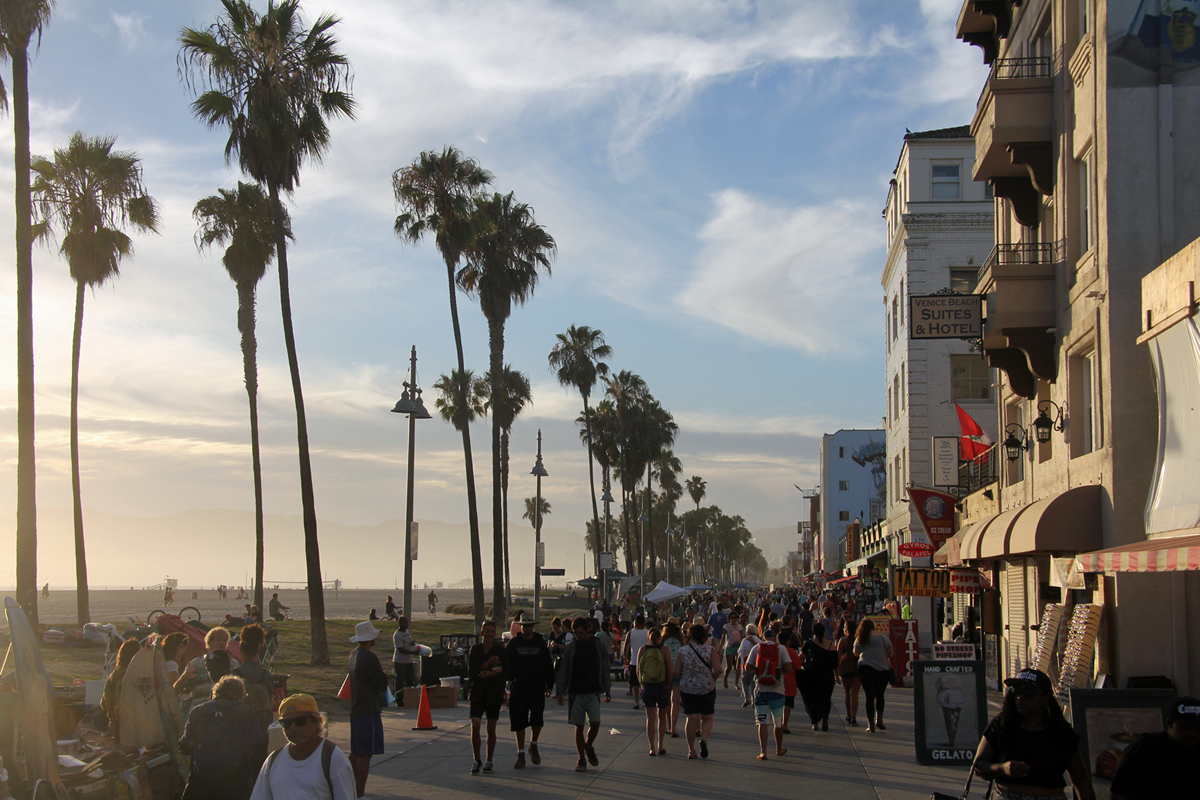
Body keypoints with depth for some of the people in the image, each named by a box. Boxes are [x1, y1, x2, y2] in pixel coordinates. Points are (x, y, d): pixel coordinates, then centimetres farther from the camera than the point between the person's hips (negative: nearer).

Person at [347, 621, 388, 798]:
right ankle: (360, 794, -7)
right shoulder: (369, 658, -18)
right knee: (365, 753, -7)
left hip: (355, 708, 9)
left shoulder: (353, 655, 11)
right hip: (369, 709, -9)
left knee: (356, 752, 17)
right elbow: (383, 684, -15)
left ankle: (354, 788, 26)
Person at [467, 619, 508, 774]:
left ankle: (489, 761, 16)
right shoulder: (475, 649, 5)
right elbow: (471, 672, -2)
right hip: (478, 693, 1)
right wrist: (487, 664, -15)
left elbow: (505, 673, -1)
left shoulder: (500, 651, 1)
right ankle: (477, 760, 1)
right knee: (475, 726, -12)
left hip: (494, 693, -1)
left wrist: (492, 674, -19)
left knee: (491, 729, 2)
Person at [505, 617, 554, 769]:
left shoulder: (540, 643, 7)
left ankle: (533, 745, 20)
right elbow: (506, 664, 5)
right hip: (518, 689, 0)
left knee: (537, 720, -8)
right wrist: (507, 681, -5)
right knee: (519, 723, 2)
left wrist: (549, 685, 6)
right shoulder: (513, 643, 4)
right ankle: (521, 755, 13)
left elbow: (548, 665, 10)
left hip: (537, 688, 0)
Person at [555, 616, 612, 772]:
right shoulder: (570, 647, 2)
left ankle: (589, 746, 20)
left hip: (593, 692, 0)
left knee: (595, 724, -9)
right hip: (575, 693, 0)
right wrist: (560, 691, -2)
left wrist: (607, 690, 9)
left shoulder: (598, 646, 3)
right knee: (579, 726, 1)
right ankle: (581, 758, 11)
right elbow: (563, 671, 3)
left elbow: (605, 670, 9)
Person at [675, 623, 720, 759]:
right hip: (707, 688, -1)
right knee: (707, 718, 11)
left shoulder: (683, 650, -2)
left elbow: (676, 671, -3)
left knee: (691, 719, 7)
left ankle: (691, 750, 7)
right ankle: (704, 739, -17)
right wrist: (712, 679, 5)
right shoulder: (710, 650, -6)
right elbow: (718, 670, -14)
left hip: (687, 688, 1)